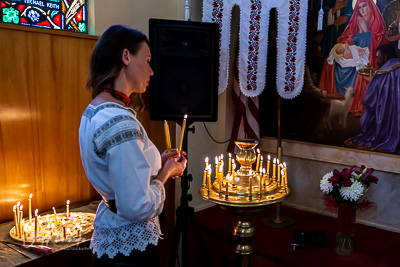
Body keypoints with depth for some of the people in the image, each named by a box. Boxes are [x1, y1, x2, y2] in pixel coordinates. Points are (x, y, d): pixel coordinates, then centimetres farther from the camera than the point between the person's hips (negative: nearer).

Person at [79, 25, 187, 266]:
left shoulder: (93, 112, 3)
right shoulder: (121, 123, -28)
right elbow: (137, 208, -27)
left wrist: (158, 163, 5)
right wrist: (165, 174, -11)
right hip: (131, 246, -9)